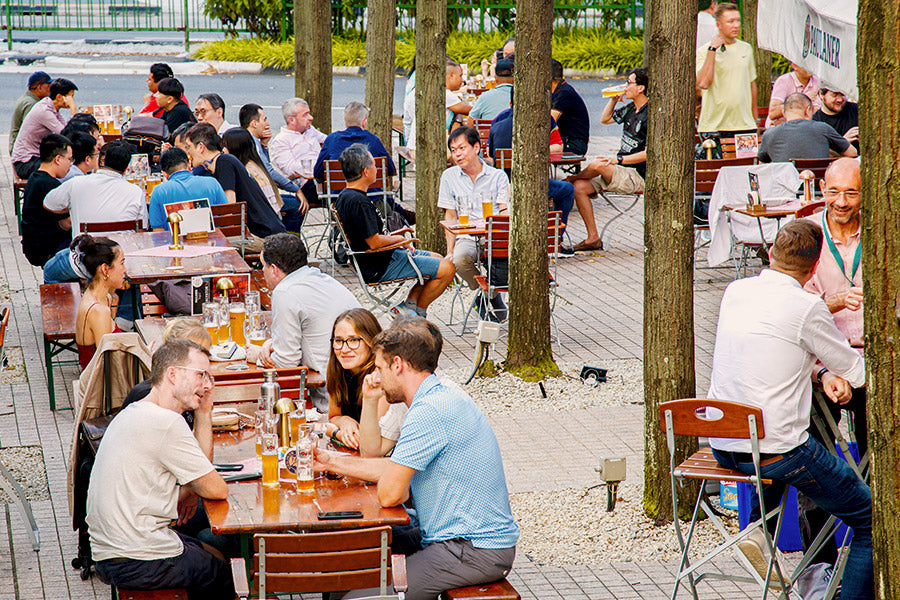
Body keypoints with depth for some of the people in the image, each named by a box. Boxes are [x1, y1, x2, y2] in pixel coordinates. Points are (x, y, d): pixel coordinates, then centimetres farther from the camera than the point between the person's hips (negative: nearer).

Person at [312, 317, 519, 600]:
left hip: (476, 552, -11)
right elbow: (393, 467, 22)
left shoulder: (430, 412, -20)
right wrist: (331, 461, 22)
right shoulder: (442, 399, 14)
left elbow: (389, 493, -20)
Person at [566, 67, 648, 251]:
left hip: (638, 177, -9)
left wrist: (618, 160, -24)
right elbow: (605, 119, 28)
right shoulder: (630, 109, 13)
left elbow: (649, 153, -20)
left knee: (597, 165, -30)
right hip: (621, 173, 9)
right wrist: (614, 98, 10)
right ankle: (593, 238, -6)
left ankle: (571, 178, 4)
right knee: (579, 187, -8)